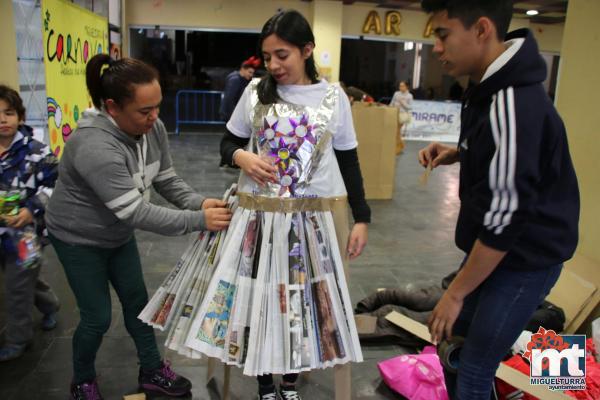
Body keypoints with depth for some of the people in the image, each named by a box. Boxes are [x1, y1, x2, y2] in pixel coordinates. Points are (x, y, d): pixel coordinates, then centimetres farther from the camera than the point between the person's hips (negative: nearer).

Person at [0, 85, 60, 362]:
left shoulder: (35, 151, -13)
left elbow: (53, 185, -10)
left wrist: (31, 210, -21)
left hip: (25, 232, -5)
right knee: (25, 279, 22)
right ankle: (50, 305, 50)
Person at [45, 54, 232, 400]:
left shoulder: (153, 128, -15)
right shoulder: (95, 148, -37)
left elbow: (168, 180, -7)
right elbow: (136, 212, -37)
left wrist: (199, 202, -26)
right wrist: (199, 221, -38)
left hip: (119, 234, 7)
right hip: (79, 240, -6)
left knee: (137, 301, 15)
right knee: (98, 317, 3)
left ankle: (152, 370, 34)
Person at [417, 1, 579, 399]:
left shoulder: (515, 108, -29)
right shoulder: (493, 86, 1)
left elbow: (505, 218, -27)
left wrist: (456, 292, -17)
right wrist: (456, 154, 0)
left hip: (524, 260, -9)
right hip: (494, 249, 9)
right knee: (452, 340, 21)